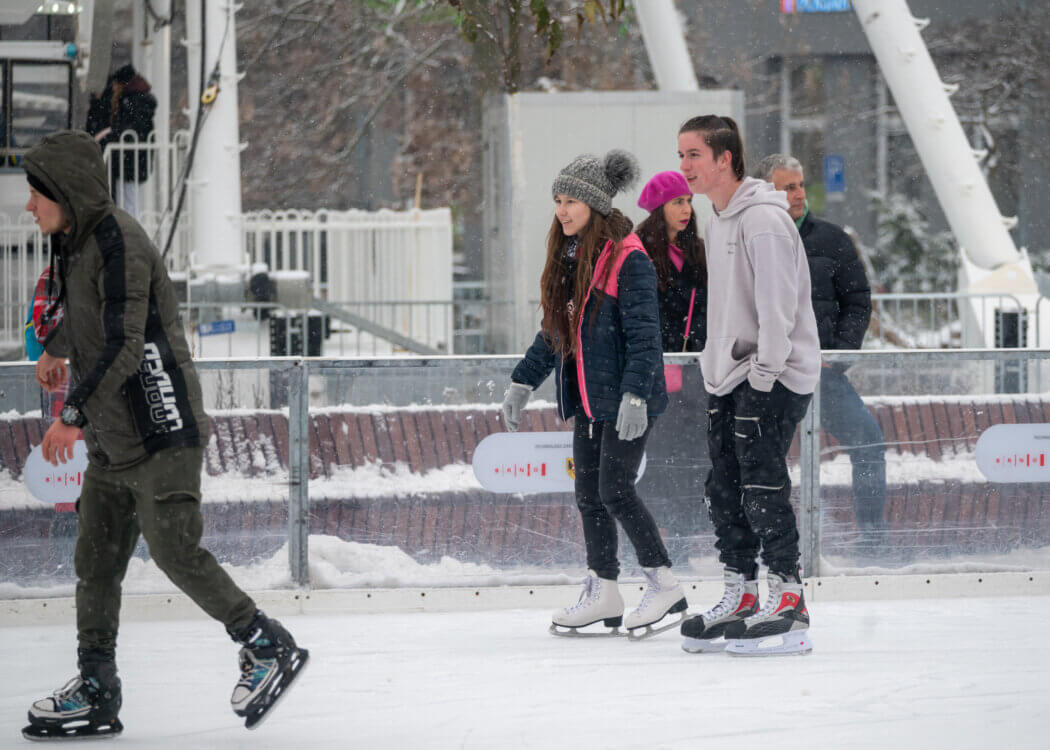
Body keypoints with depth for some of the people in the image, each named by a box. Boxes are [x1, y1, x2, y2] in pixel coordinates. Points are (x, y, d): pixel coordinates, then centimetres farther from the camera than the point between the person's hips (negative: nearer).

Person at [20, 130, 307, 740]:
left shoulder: (119, 242, -17)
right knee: (96, 558, 6)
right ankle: (96, 695, 10)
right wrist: (56, 349, 51)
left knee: (177, 552, -11)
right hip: (112, 439, 10)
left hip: (159, 432, -10)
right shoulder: (78, 243, 12)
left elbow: (124, 347, -24)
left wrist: (74, 415, -26)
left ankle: (271, 649, 3)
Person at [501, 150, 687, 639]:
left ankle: (664, 586, -2)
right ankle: (602, 593, 16)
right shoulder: (569, 259, 12)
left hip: (625, 399, -8)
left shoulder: (628, 259, -13)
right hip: (587, 398, 8)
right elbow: (554, 332, 21)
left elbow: (643, 333, -18)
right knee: (588, 494, 9)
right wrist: (523, 383, 20)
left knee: (615, 490, -11)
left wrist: (634, 395, -26)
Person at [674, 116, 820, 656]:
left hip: (776, 375, -9)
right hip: (728, 377, 9)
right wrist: (718, 368, 16)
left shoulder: (764, 220, -16)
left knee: (763, 486, -12)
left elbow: (778, 306, -20)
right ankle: (740, 596, 16)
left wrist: (764, 371, -19)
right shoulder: (717, 220, 15)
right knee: (724, 488, 9)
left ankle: (787, 604, -8)